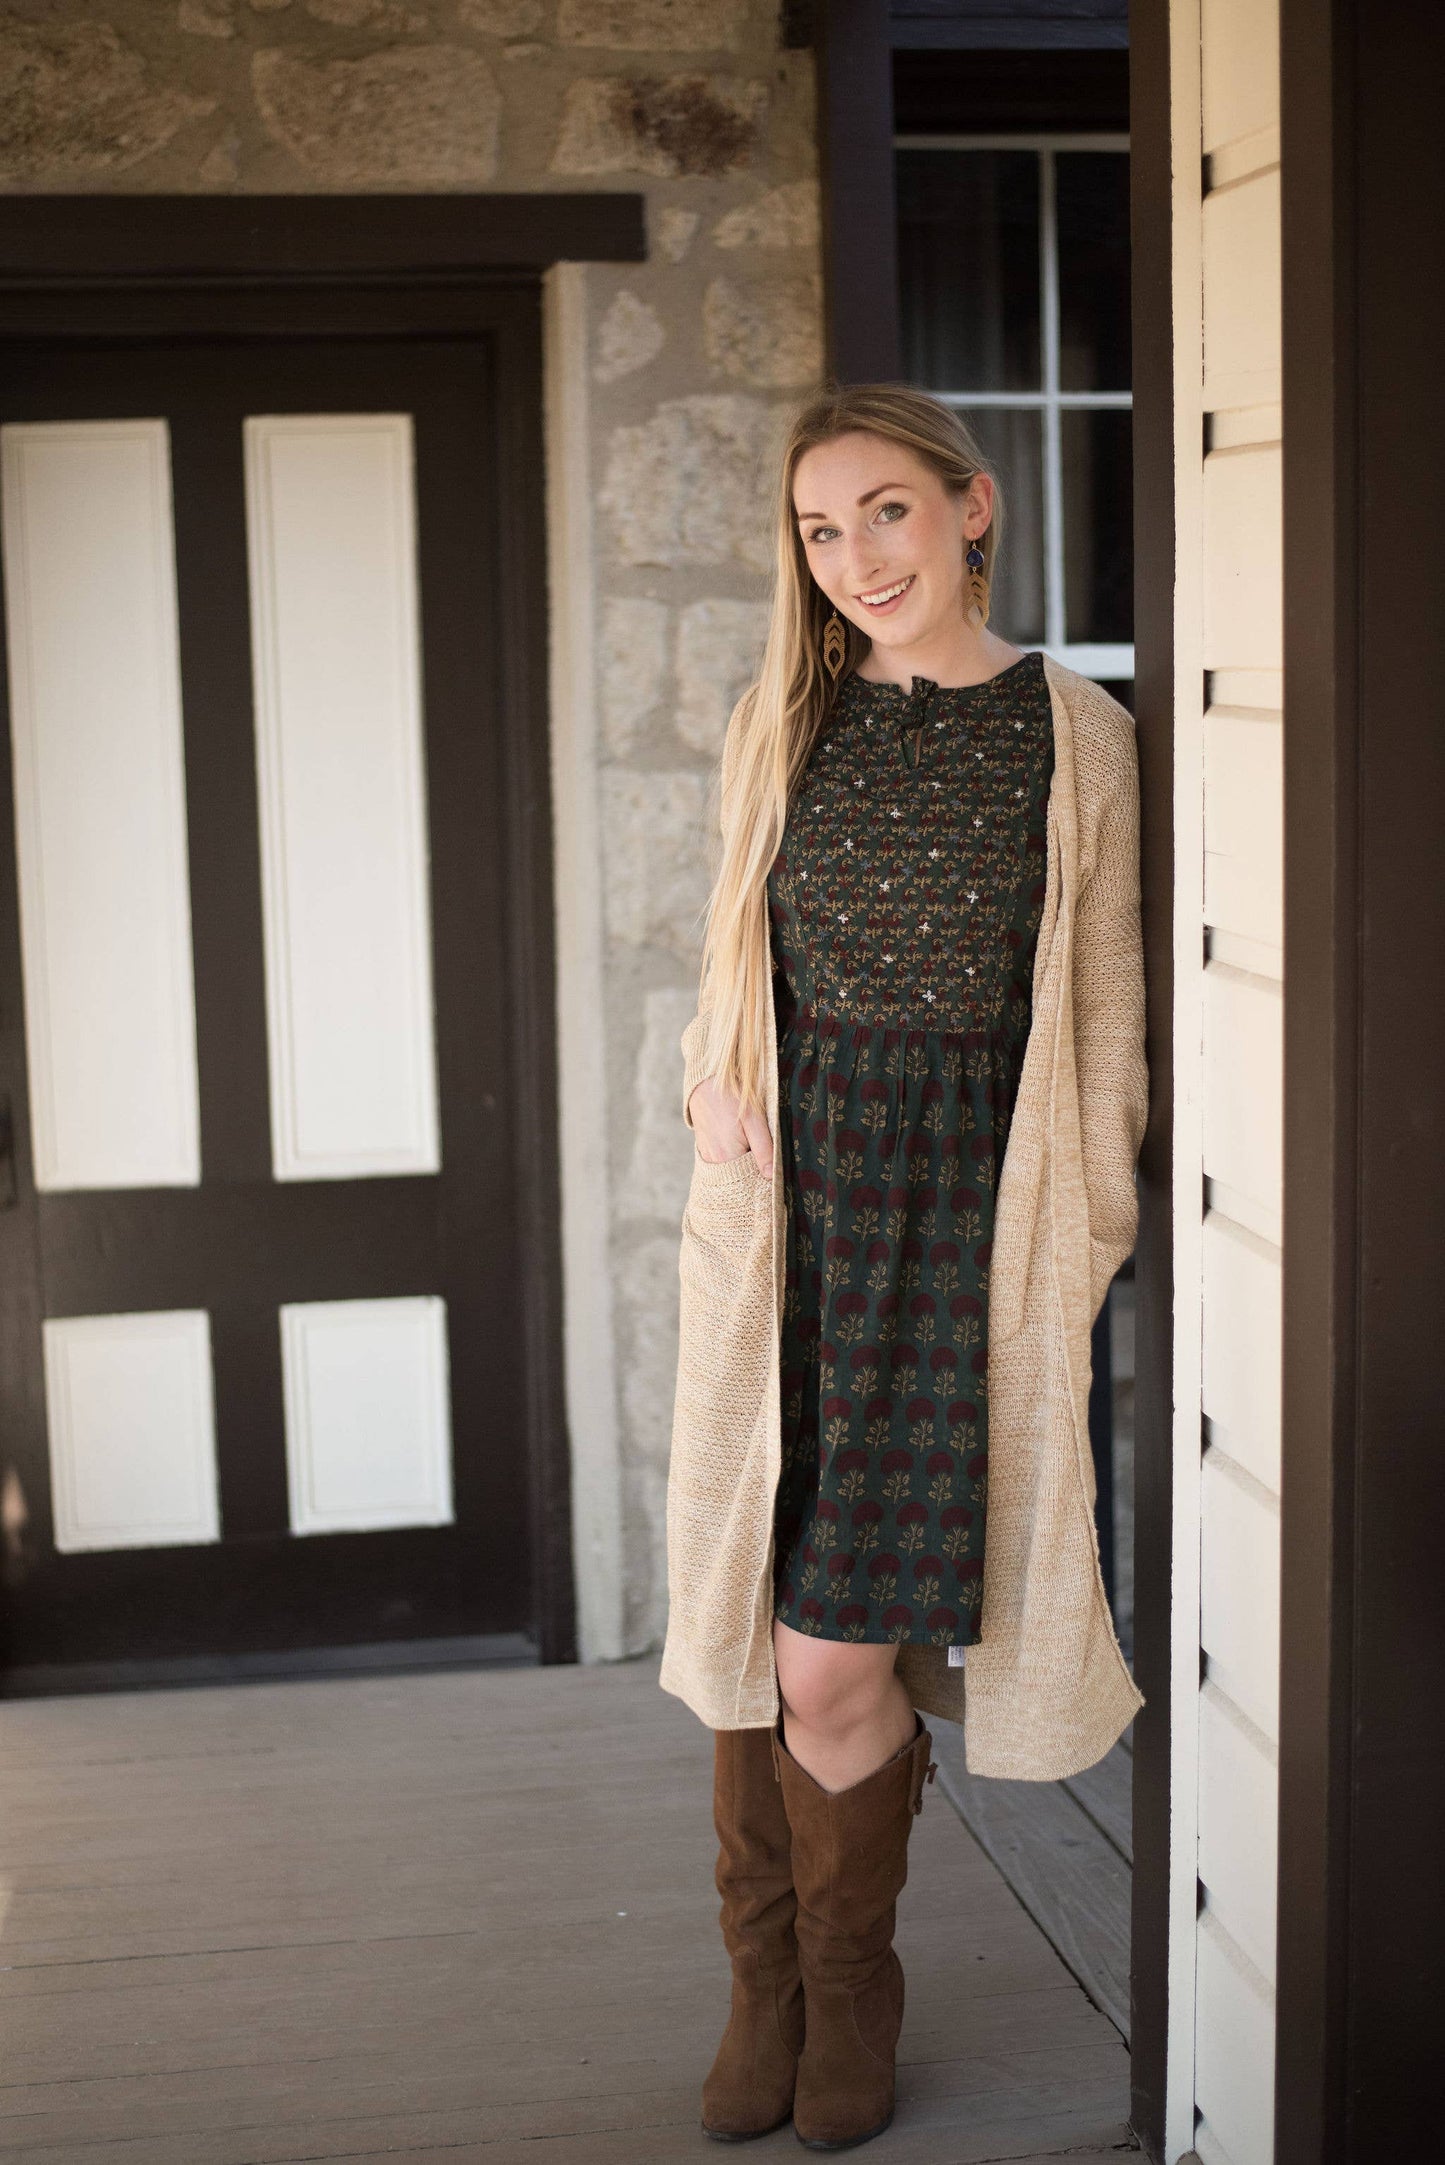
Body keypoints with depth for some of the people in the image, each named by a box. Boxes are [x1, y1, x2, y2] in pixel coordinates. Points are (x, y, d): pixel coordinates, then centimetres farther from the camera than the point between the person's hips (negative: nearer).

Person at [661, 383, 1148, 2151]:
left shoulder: (1077, 739, 2)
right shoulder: (779, 723, 9)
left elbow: (1102, 1019, 5)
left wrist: (1086, 1243, 2)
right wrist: (717, 1080, -1)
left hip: (962, 1217, -3)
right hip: (787, 1209, 3)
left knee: (837, 1657, -5)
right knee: (750, 1627, 5)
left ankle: (849, 2000, 21)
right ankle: (765, 1990, 26)